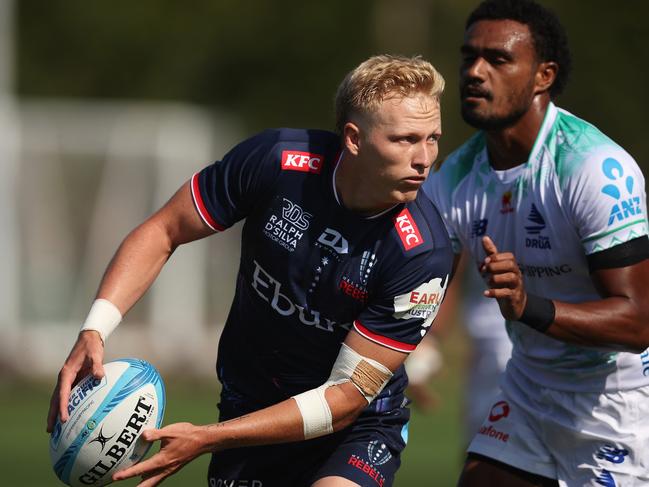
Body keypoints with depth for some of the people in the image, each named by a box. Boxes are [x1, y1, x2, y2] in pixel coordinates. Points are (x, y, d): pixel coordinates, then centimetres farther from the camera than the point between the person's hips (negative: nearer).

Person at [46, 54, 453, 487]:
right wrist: (95, 332, -18)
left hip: (357, 426, -3)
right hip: (246, 399, 3)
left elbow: (345, 397, -23)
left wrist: (207, 439, -27)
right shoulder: (272, 160, -19)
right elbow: (163, 232, -4)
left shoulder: (424, 254, -26)